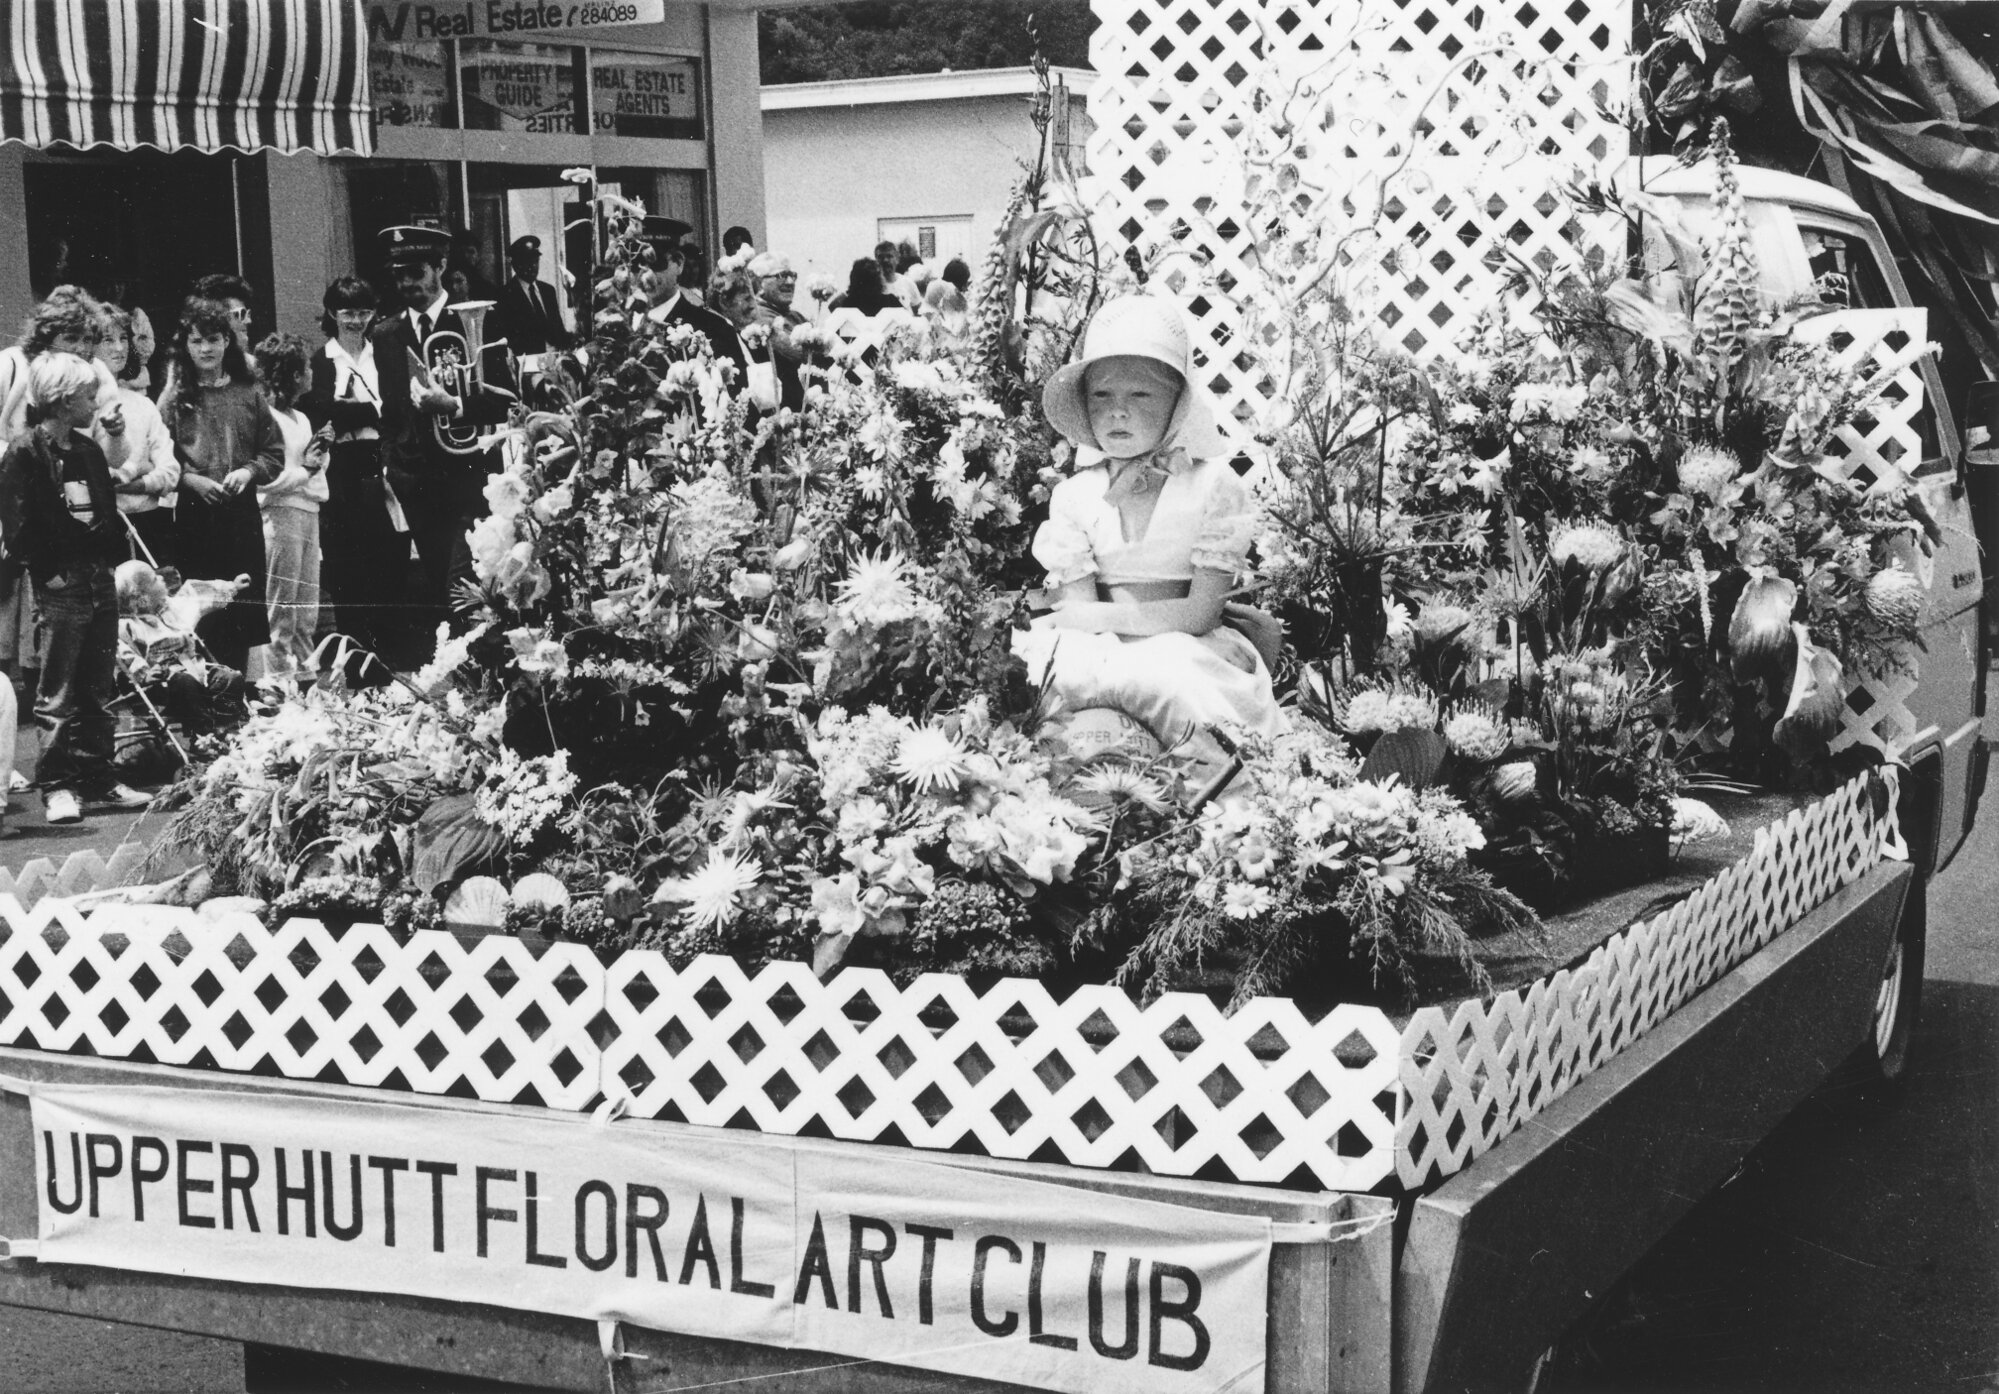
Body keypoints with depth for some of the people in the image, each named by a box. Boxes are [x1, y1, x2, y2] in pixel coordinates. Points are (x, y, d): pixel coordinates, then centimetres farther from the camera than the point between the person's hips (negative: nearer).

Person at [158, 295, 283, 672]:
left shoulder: (248, 395, 9)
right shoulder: (175, 399, 2)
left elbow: (275, 453, 9)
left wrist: (248, 471, -8)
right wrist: (192, 480, -16)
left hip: (242, 514, 2)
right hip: (193, 517, -2)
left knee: (244, 606, 6)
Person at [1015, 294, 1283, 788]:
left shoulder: (1213, 485, -3)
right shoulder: (1075, 496, 5)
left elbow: (1201, 613, -10)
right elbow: (1079, 607, -4)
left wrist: (1098, 617, -12)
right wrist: (1168, 622, -19)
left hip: (1198, 652, -2)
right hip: (1108, 654, 2)